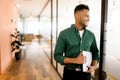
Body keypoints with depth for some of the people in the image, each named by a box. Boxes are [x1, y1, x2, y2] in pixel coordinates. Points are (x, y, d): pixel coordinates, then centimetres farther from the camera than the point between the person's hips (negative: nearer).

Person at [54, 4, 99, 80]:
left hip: (86, 73, 3)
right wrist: (75, 60, -22)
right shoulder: (64, 34, -10)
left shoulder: (91, 35, 1)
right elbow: (57, 56, -9)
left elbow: (95, 53, 11)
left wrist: (94, 66, -7)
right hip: (70, 73, -2)